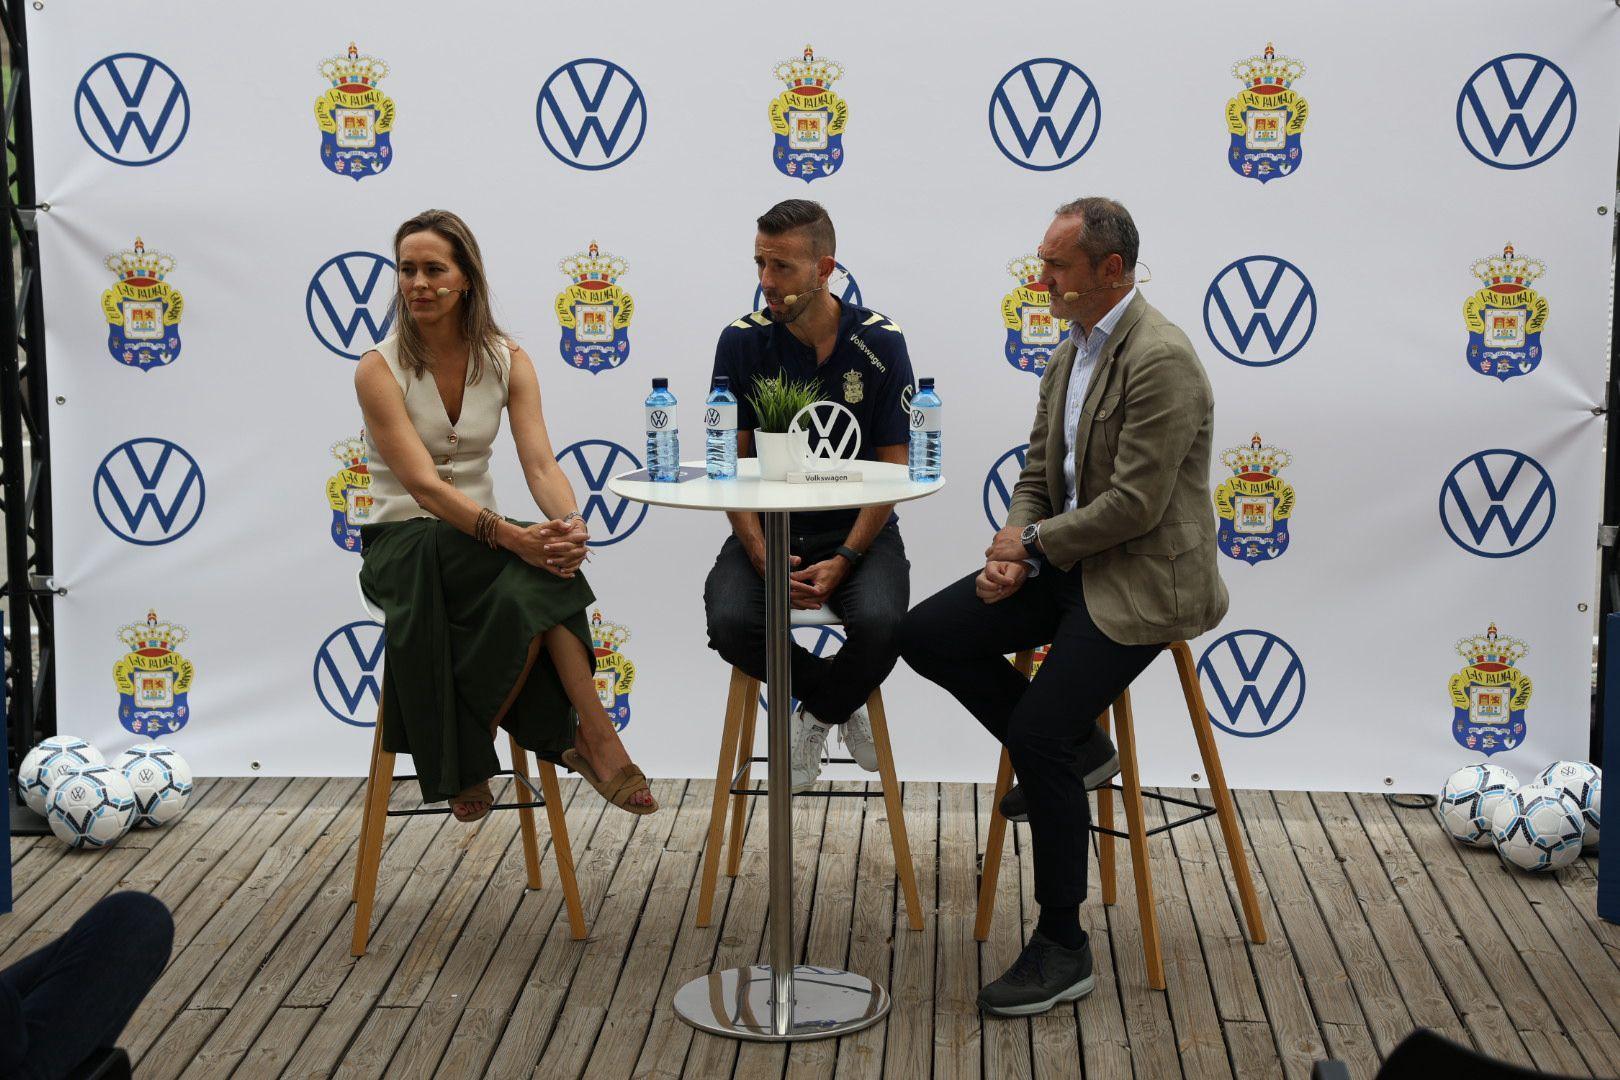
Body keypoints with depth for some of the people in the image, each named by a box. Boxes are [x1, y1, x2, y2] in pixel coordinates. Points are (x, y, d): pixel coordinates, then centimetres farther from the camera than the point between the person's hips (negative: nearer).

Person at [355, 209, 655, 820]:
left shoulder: (507, 361, 2)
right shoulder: (380, 369, -10)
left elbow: (540, 463, -11)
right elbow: (423, 485, -22)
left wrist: (571, 524, -34)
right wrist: (510, 536, -38)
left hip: (478, 537, 4)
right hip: (402, 542, -4)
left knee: (535, 580, -33)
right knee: (541, 573, -32)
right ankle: (592, 736, -21)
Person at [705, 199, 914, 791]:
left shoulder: (879, 341, -6)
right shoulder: (742, 342, -3)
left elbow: (892, 469, -5)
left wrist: (843, 560, -18)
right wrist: (762, 556, -19)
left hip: (859, 528, -1)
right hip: (767, 526, 1)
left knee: (880, 624, -31)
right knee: (730, 622, -28)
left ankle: (819, 710, 5)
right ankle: (843, 702, 2)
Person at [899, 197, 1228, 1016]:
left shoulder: (1161, 359, -19)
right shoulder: (1069, 355, 11)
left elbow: (1134, 505, -23)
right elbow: (1038, 476, 14)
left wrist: (1033, 542, -11)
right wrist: (1011, 553, -5)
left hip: (1142, 581, -9)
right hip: (1066, 564, 9)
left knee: (1038, 734, -19)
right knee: (927, 636, -4)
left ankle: (1062, 948, -3)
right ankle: (1075, 750, 13)